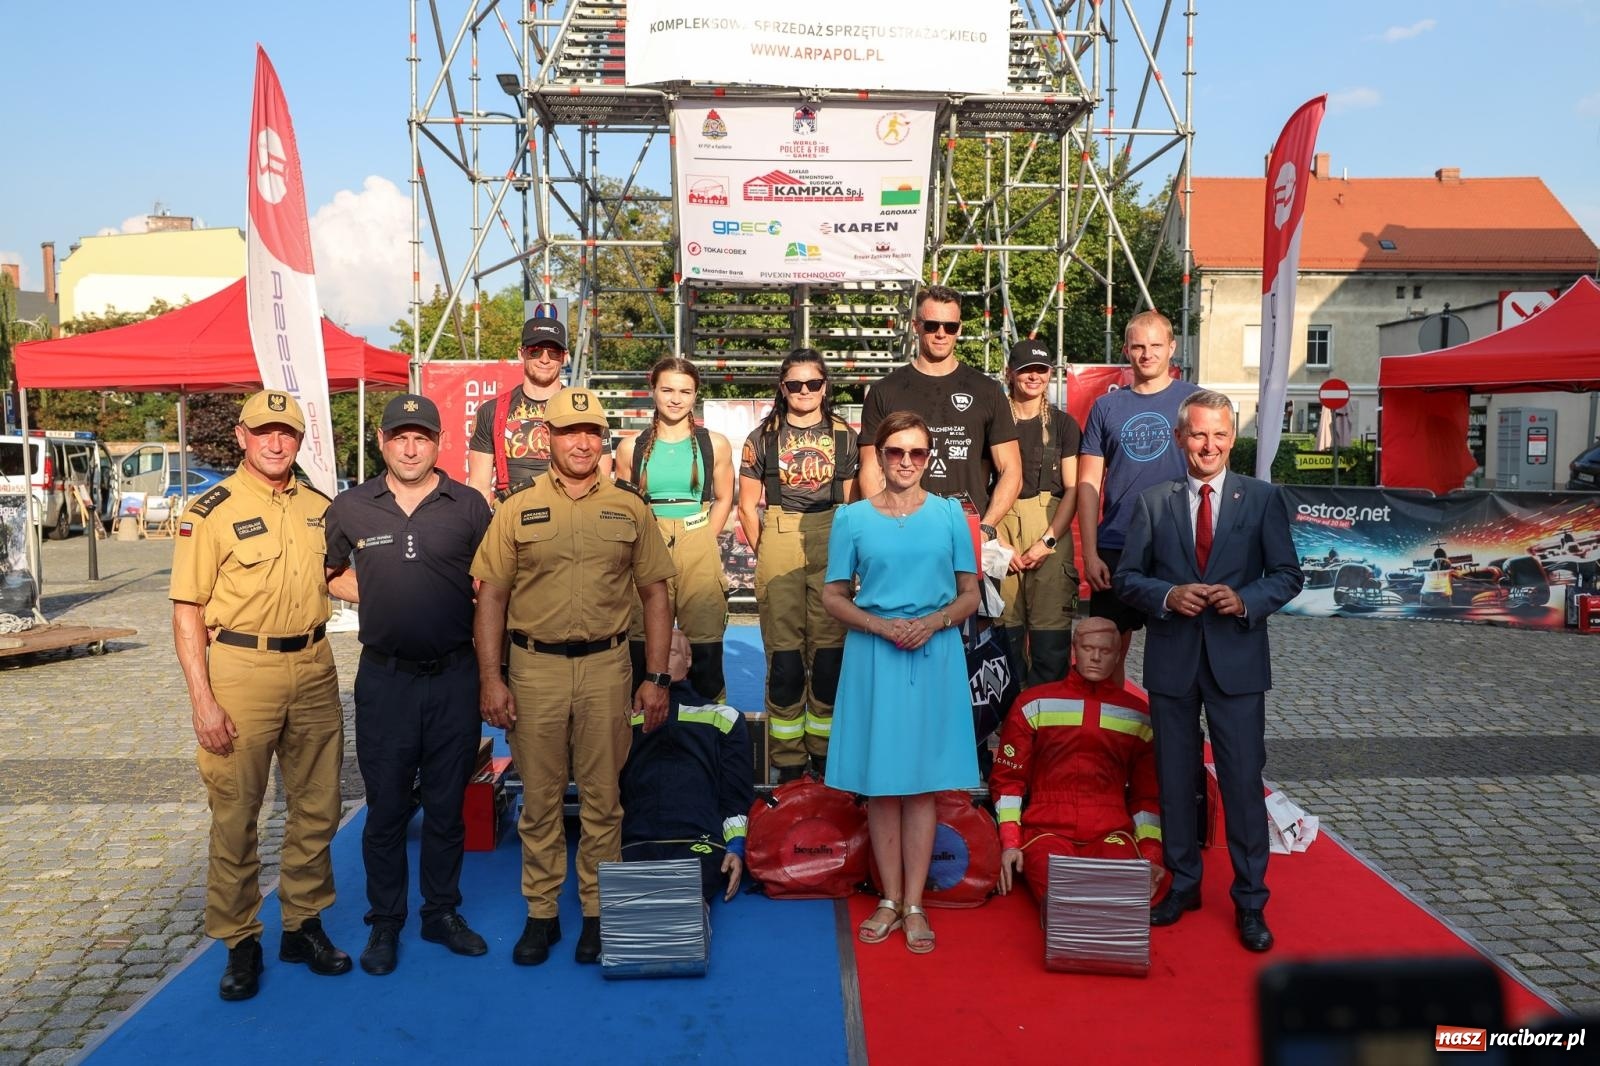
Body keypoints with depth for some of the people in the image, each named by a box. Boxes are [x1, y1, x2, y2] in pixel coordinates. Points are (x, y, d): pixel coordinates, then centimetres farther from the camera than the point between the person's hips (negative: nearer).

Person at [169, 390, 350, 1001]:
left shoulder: (319, 507, 8)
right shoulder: (211, 511, -6)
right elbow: (187, 611, -7)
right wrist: (202, 701, -13)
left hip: (314, 669, 5)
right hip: (241, 671, -4)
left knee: (316, 808, 11)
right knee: (235, 816, 4)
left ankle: (304, 923, 27)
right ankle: (239, 941, 20)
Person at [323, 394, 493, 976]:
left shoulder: (469, 506, 0)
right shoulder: (350, 508, 2)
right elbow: (327, 573, 17)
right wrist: (374, 596, 3)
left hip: (454, 677, 0)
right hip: (385, 678, 0)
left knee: (446, 804, 11)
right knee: (385, 808, 9)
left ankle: (442, 912, 27)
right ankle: (384, 922, 25)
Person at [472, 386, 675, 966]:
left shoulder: (630, 510, 6)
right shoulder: (517, 510, 5)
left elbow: (655, 595, 7)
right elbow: (491, 597, 4)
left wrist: (656, 677, 1)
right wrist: (489, 678, -4)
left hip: (606, 665, 0)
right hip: (535, 667, 0)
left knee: (602, 798, 7)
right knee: (540, 799, 9)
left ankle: (598, 911, 21)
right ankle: (541, 913, 22)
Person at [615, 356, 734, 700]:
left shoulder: (714, 445, 6)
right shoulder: (632, 448, 7)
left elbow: (723, 500, 12)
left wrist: (701, 541, 4)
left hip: (700, 552, 0)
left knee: (704, 646, 1)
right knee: (641, 645, 2)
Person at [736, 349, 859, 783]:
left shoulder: (844, 436, 10)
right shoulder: (762, 438, 8)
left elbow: (853, 502, 13)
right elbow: (747, 506, 9)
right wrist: (763, 551, 3)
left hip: (832, 545, 1)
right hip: (778, 541, 0)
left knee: (829, 650, 2)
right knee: (784, 653, -1)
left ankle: (826, 755, 15)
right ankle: (788, 763, 8)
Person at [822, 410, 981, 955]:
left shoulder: (949, 514, 6)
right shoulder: (852, 518, 4)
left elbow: (970, 595, 6)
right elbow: (833, 596, 3)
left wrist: (932, 623, -12)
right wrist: (883, 626, -12)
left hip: (936, 656, 0)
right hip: (873, 656, 0)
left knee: (922, 782, 4)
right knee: (881, 782, 5)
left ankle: (914, 904, 12)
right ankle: (890, 900, 17)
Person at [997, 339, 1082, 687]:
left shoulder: (1063, 423, 10)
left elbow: (1072, 489, 4)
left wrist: (1048, 541, -8)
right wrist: (996, 542, -7)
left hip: (1051, 531, 0)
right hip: (1002, 530, 0)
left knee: (1051, 632, -6)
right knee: (1005, 629, -2)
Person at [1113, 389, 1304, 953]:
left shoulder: (1263, 498, 3)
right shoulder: (1152, 502, 5)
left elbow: (1288, 574, 3)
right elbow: (1127, 576, 4)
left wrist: (1247, 600, -16)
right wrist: (1167, 596, -15)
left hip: (1237, 658, -1)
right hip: (1171, 658, 2)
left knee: (1243, 780, 1)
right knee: (1175, 779, 11)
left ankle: (1250, 902, 16)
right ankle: (1182, 885, 28)